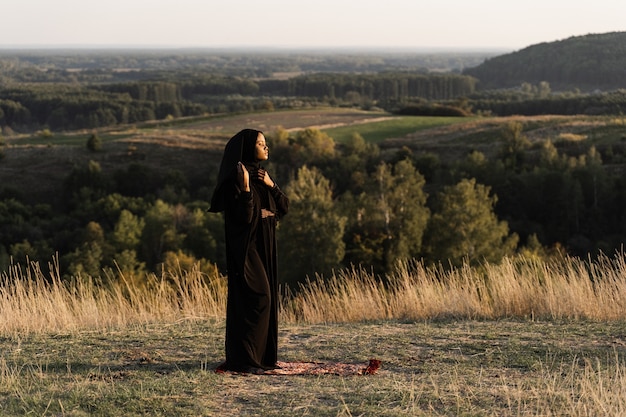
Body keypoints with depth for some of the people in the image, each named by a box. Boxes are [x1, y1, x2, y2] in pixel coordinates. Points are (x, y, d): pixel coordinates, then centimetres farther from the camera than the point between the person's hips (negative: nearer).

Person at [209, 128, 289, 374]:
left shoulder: (260, 176, 13)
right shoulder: (237, 177, -13)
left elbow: (284, 207, 9)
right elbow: (243, 216, -21)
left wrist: (271, 185, -4)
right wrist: (245, 187, -30)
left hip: (264, 248, 9)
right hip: (246, 248, -9)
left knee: (265, 299, 10)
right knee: (254, 300, -13)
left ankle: (261, 356, 16)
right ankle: (243, 359, -10)